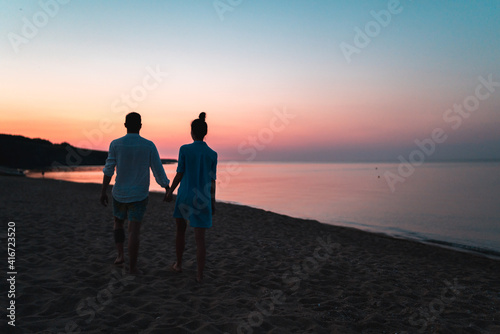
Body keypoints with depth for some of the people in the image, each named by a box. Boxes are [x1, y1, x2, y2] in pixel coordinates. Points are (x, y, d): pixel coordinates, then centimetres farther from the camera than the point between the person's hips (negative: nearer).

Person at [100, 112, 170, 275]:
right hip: (139, 195, -1)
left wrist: (103, 192, -1)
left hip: (120, 194, 1)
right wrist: (168, 190, 5)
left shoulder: (115, 144, -8)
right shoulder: (149, 145, -8)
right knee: (134, 230, 1)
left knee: (118, 222, 25)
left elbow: (108, 170, -9)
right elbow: (159, 171, -6)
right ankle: (132, 267, 1)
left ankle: (120, 255, 18)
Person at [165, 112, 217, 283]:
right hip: (203, 200, 1)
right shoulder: (212, 154, -4)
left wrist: (170, 192, 8)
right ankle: (200, 274, 4)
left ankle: (179, 264, 32)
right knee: (200, 238, 6)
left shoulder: (184, 149, -10)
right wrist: (213, 203, 9)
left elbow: (179, 174, -7)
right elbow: (212, 181, -1)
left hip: (184, 197, 0)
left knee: (181, 230, 22)